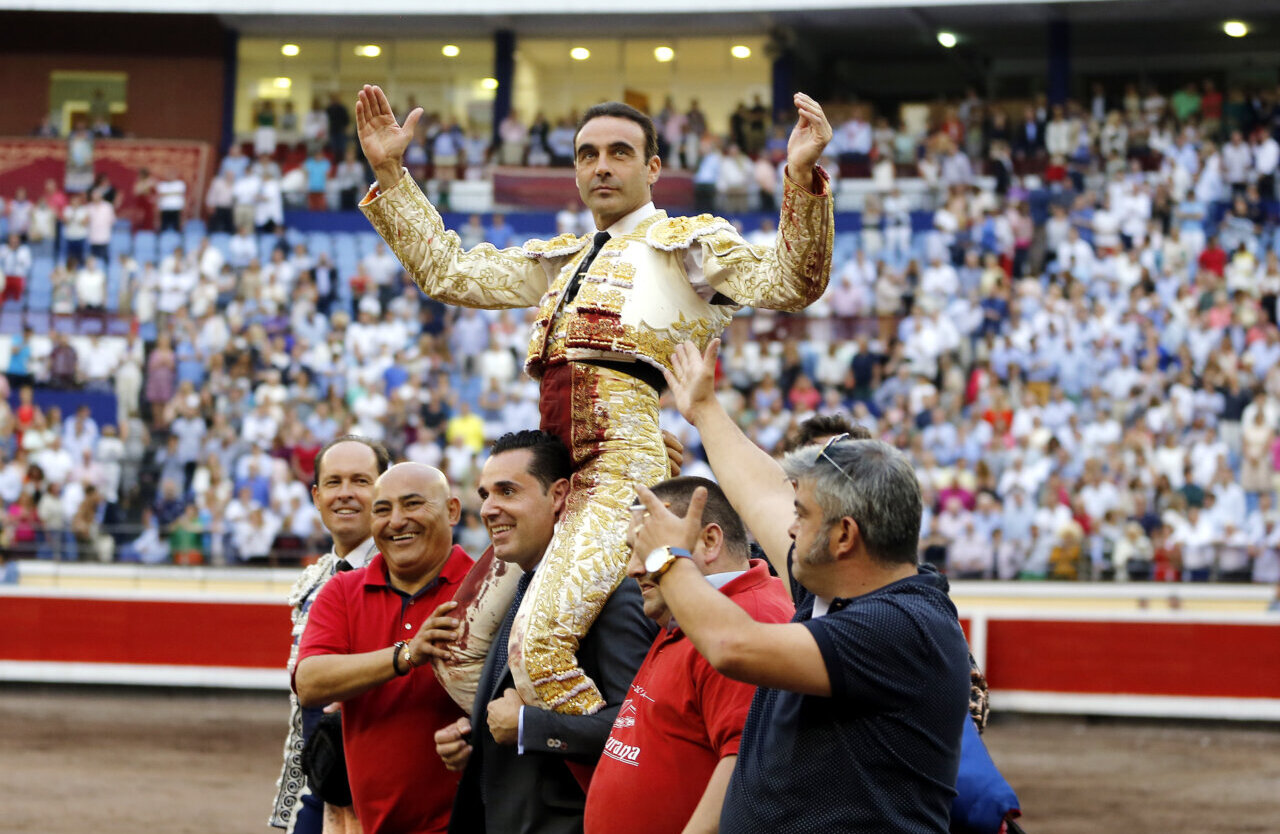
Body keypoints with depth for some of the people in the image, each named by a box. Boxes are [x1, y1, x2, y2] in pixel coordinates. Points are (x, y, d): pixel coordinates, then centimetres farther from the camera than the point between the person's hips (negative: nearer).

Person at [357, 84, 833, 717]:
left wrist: (802, 177, -20)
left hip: (623, 459, -8)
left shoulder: (688, 240, 10)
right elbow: (447, 272, 30)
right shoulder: (561, 259, 30)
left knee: (539, 647, -25)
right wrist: (391, 174, 26)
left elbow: (791, 283, -4)